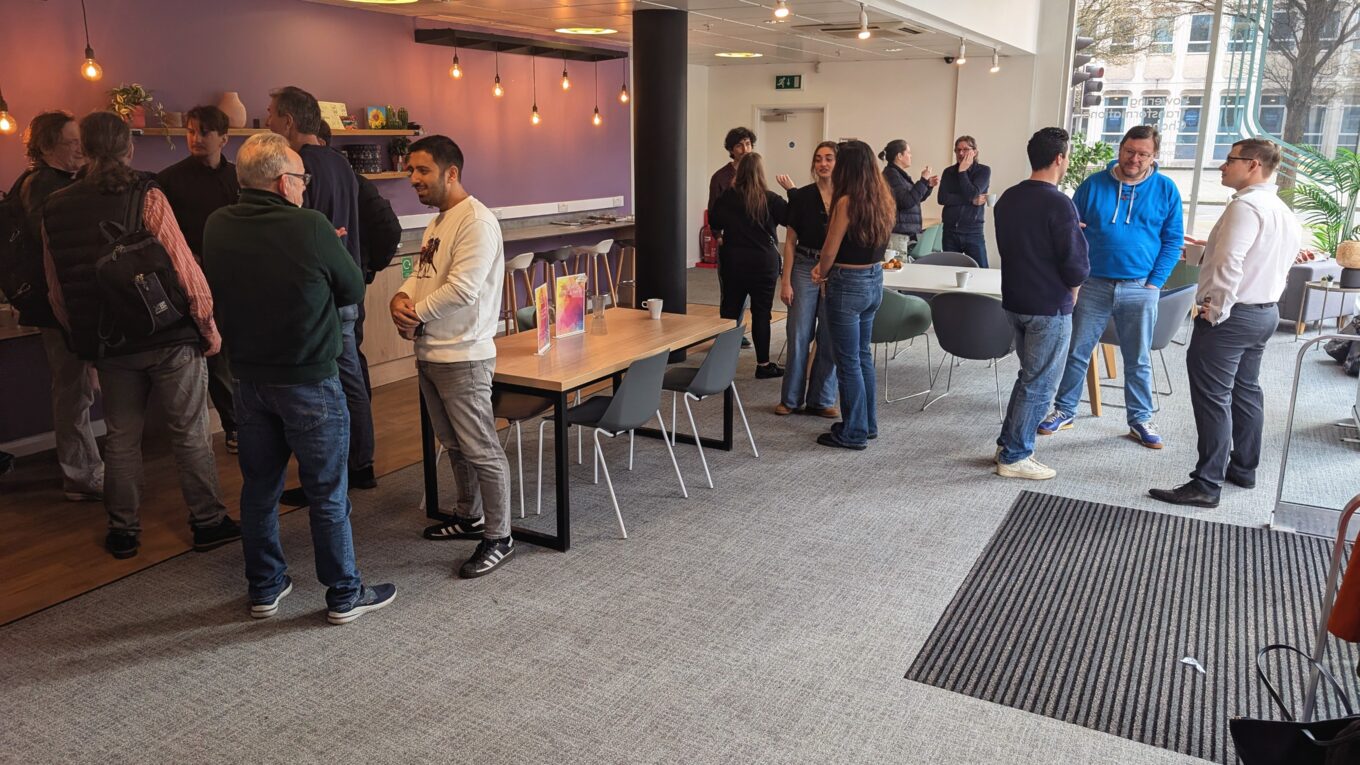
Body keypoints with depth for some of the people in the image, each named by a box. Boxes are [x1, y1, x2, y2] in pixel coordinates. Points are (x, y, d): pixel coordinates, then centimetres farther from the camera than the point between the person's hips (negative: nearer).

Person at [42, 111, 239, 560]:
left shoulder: (55, 209, 3)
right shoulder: (146, 197, -11)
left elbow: (57, 291, 8)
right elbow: (184, 267, -14)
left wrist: (84, 336, 20)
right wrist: (209, 326, -4)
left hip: (110, 345, 4)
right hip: (170, 337, -4)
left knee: (121, 439, 15)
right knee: (190, 434, 7)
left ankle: (122, 532, 24)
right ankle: (208, 522, 15)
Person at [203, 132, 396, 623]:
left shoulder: (217, 228, -3)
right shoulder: (310, 228, -19)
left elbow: (220, 290, 11)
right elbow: (353, 289, -7)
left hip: (249, 377, 5)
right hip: (310, 379, -5)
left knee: (259, 487, 17)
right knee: (328, 492, 6)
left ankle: (264, 589, 30)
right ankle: (344, 595, 18)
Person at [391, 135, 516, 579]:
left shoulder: (476, 221, -16)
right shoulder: (438, 221, 16)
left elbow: (462, 289, -24)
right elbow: (422, 274, 16)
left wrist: (416, 314, -13)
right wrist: (401, 298, -6)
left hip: (462, 357, -10)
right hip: (430, 354, 10)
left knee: (481, 450, -2)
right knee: (453, 443, 21)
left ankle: (498, 538, 9)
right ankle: (469, 517, 37)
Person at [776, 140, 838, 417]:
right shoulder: (801, 197, 0)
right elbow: (790, 242, 2)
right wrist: (785, 281, -3)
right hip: (805, 269, -1)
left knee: (830, 339, 5)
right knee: (799, 336, 2)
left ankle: (822, 400, 17)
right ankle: (791, 399, 15)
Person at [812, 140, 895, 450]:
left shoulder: (847, 202, -18)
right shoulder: (883, 200, 5)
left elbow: (830, 249, -13)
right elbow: (869, 243, 9)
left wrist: (822, 273, 8)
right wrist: (826, 267, 6)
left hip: (848, 284, -8)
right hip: (875, 281, 8)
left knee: (849, 361, 2)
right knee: (863, 355, 19)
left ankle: (854, 433, 11)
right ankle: (867, 424, 30)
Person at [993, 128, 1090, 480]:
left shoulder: (1008, 198, 5)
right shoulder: (1058, 203, -19)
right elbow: (1076, 265, -18)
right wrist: (1070, 296, 2)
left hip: (1014, 301, 8)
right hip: (1049, 307, -8)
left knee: (1028, 376, 21)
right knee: (1039, 385, 3)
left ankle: (1008, 443, 25)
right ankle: (1014, 458, 10)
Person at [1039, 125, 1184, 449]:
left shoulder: (1165, 190, 1)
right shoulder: (1093, 185, 0)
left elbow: (1172, 241, 4)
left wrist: (1155, 283, -4)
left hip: (1140, 289, 0)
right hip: (1093, 285, 0)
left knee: (1138, 360, 9)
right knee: (1076, 352, 6)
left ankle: (1141, 420, 22)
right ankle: (1064, 411, 20)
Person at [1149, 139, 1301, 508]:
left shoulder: (1246, 206, -19)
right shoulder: (1285, 213, 14)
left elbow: (1228, 263, -28)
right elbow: (1277, 263, 19)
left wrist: (1216, 310, -19)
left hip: (1231, 316, -10)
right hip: (1265, 312, 10)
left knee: (1213, 398, -8)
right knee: (1246, 391, 18)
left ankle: (1207, 485, -6)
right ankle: (1243, 469, 29)